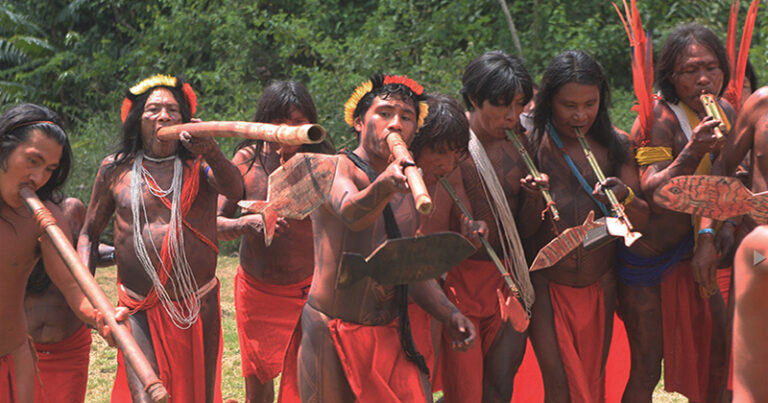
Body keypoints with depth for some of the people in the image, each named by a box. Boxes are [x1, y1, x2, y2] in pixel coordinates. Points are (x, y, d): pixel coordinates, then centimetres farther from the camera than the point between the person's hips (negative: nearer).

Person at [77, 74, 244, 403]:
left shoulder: (199, 166, 1)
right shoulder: (115, 170, 3)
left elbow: (235, 190, -21)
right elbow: (89, 233, 12)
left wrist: (211, 152, -41)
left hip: (199, 307, 1)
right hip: (142, 310, -1)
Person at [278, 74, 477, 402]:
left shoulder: (407, 190, 13)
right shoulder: (334, 169, -8)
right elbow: (351, 214, -31)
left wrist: (449, 315, 5)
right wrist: (383, 185, -52)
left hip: (391, 335, 5)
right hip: (332, 335, -5)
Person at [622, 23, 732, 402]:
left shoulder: (724, 113, 2)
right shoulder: (659, 118, -19)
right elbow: (651, 193, -29)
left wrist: (710, 240, -8)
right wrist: (692, 153, -43)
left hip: (694, 257, 7)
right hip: (649, 260, -7)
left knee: (716, 363, 10)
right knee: (647, 372, -5)